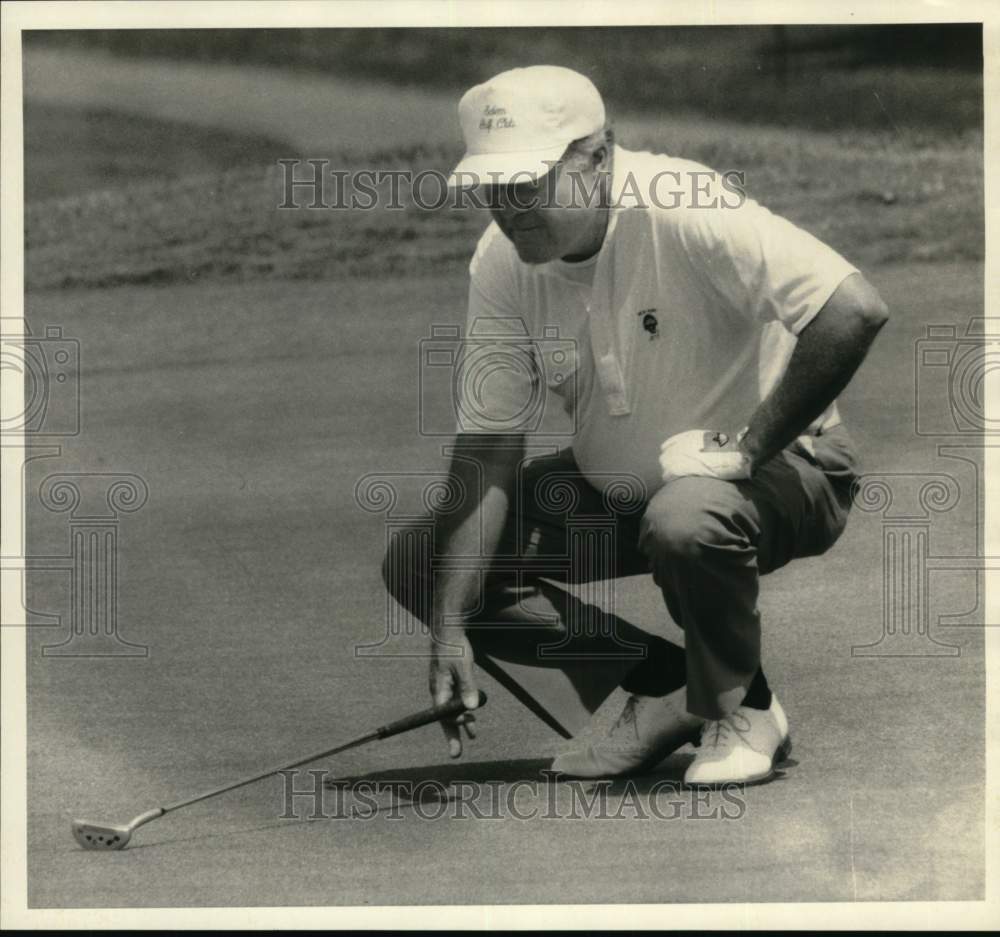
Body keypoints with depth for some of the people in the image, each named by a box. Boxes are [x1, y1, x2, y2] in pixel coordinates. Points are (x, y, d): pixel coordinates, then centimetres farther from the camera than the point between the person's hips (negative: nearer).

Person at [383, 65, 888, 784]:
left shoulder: (683, 211, -27)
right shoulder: (501, 265, -8)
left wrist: (746, 449, -29)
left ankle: (743, 712, -8)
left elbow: (855, 312, -35)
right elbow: (488, 453, -7)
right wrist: (449, 626, -16)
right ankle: (665, 695, 1)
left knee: (685, 521, -40)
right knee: (419, 563, -7)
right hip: (613, 484, 6)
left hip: (778, 465, -6)